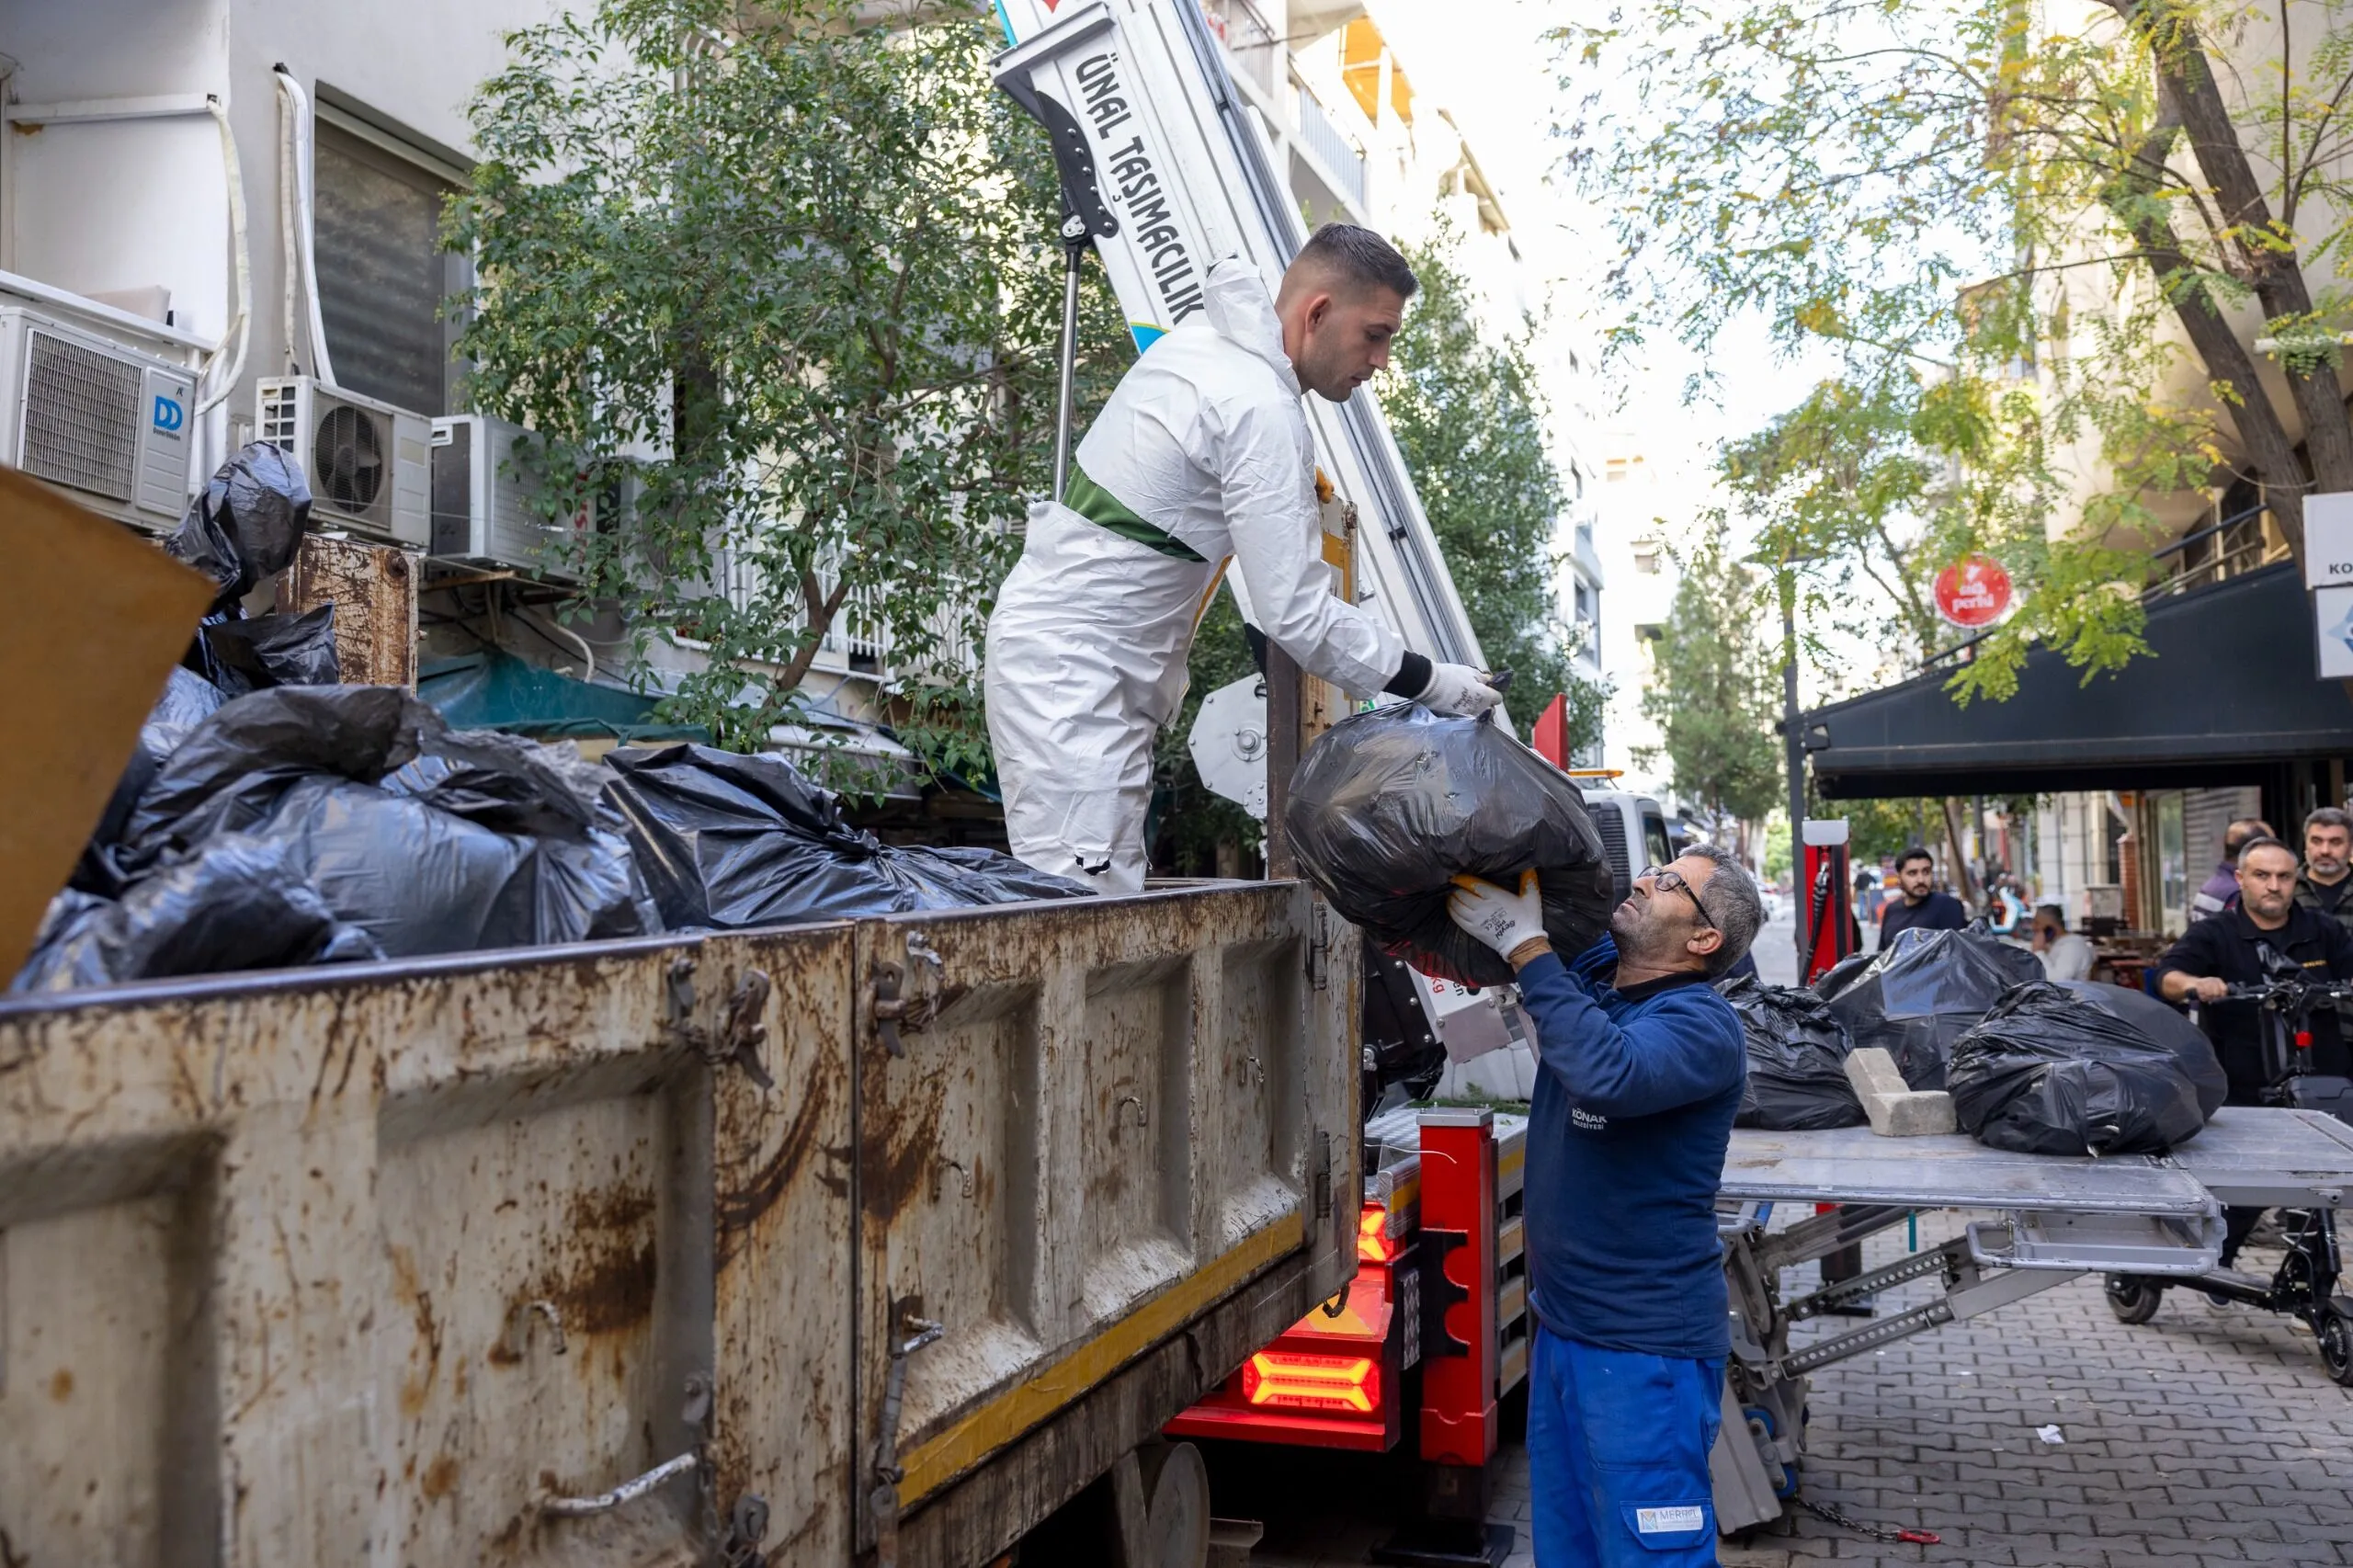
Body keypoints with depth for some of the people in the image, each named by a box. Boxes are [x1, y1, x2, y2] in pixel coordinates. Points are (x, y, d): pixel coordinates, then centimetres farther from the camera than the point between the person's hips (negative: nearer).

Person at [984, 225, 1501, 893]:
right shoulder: (1262, 408, -20)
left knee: (1113, 887, 12)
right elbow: (1296, 613, -21)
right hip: (1073, 668, -10)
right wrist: (1432, 683, -14)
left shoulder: (1201, 337, 9)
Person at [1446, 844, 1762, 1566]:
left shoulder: (1702, 1024, -19)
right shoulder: (1588, 974, 4)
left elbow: (1609, 1073, -39)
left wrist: (1524, 944, -30)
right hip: (1561, 1326, 8)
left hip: (1645, 1349, -8)